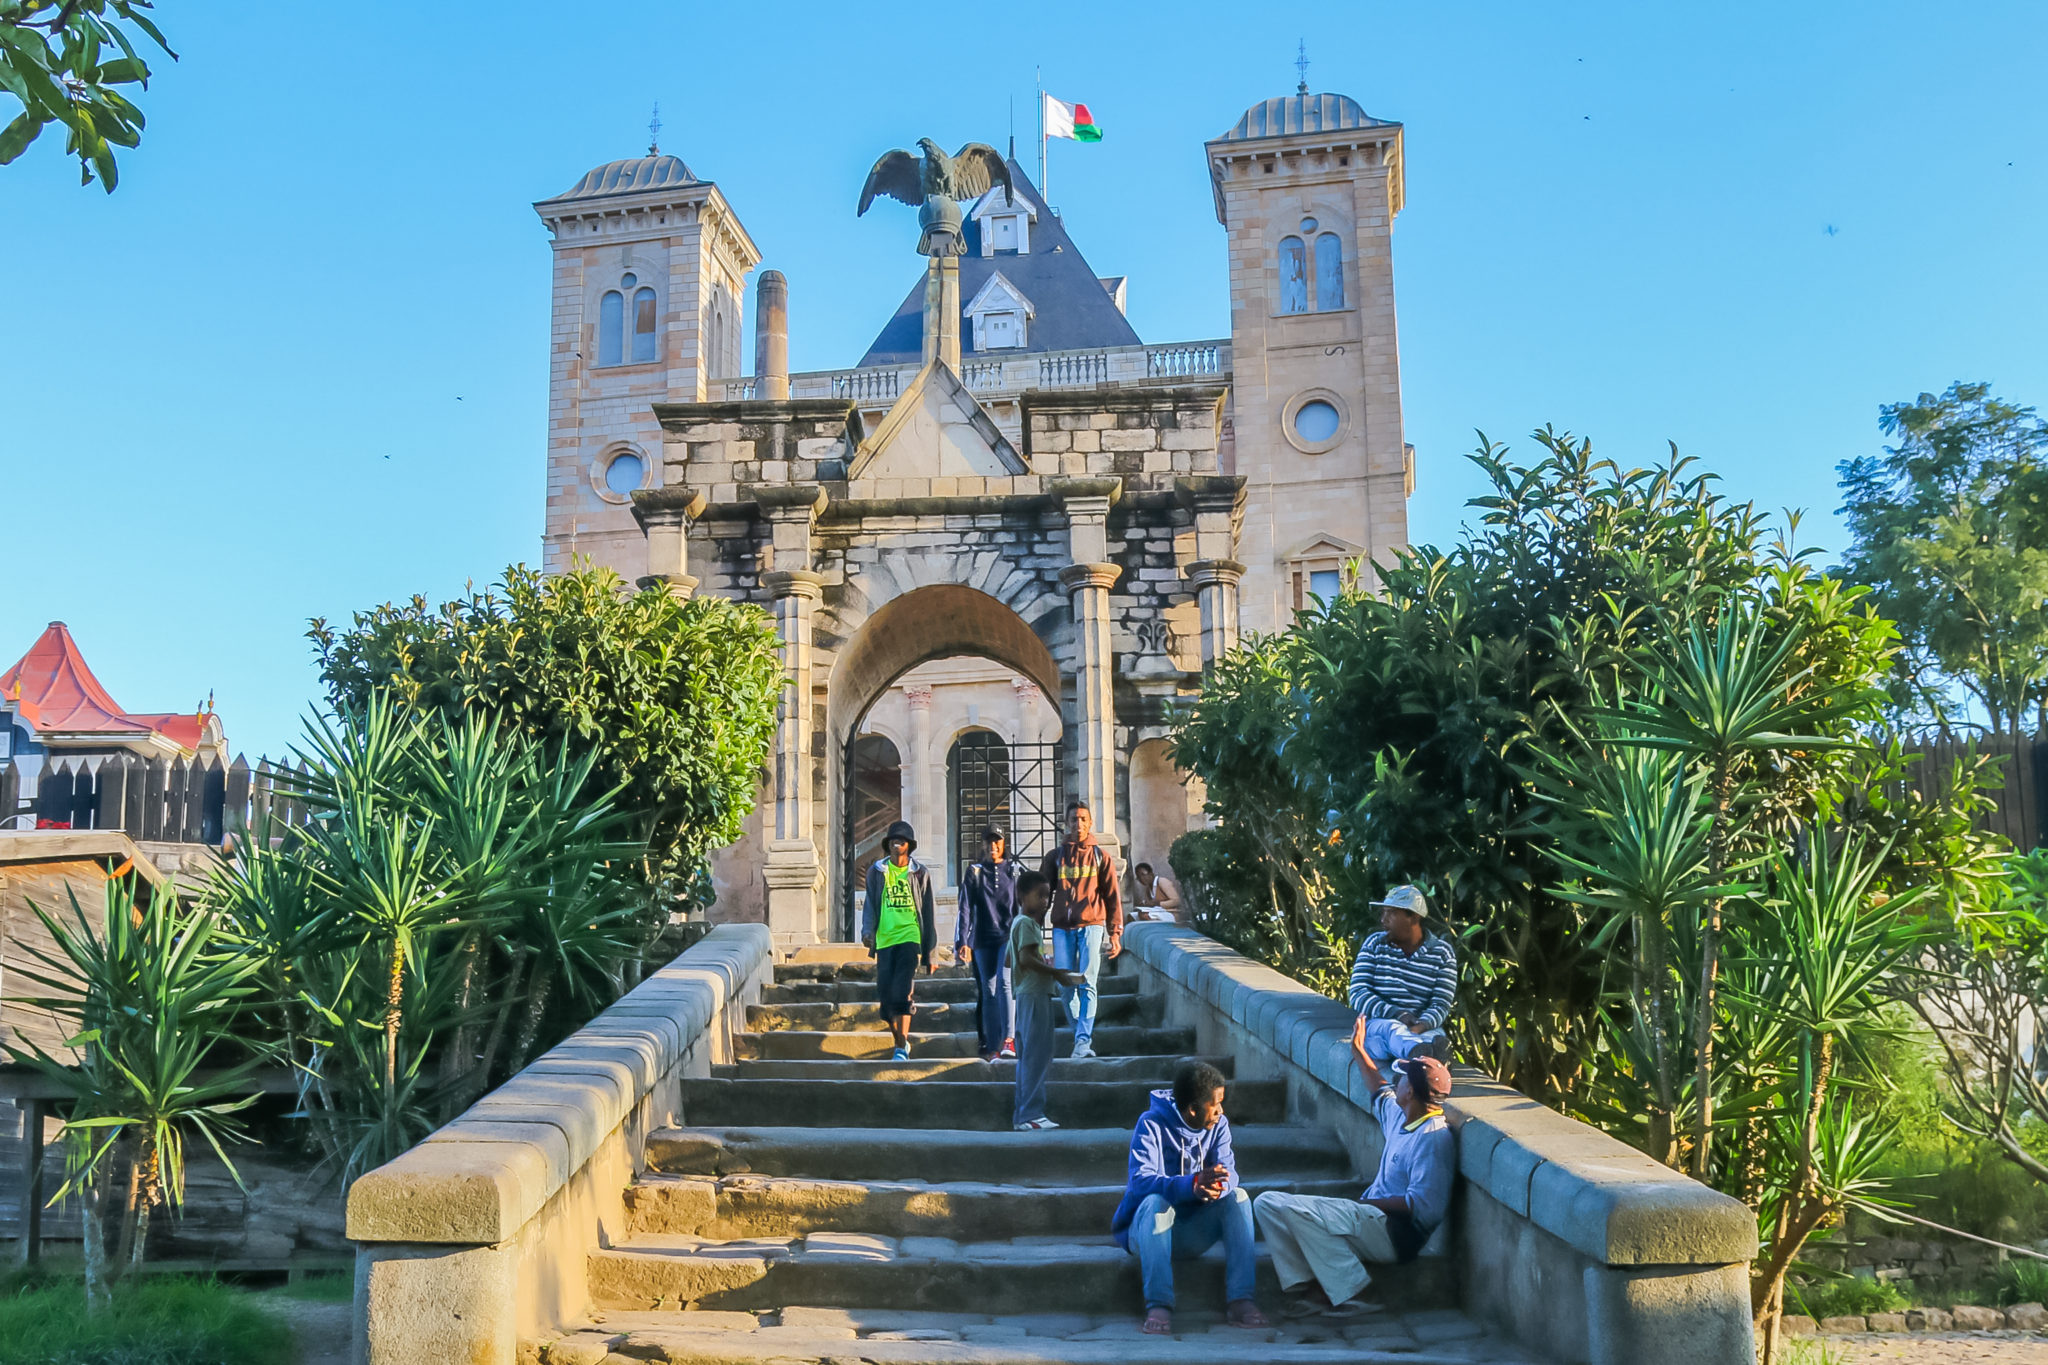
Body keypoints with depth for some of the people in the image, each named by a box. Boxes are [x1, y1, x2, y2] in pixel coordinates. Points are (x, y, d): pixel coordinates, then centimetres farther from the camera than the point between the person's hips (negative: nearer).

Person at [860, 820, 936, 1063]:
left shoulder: (920, 873, 8)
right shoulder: (877, 872, 11)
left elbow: (928, 913, 11)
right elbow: (870, 905, 9)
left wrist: (930, 952, 10)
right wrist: (867, 931, -10)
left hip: (910, 937, -2)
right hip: (884, 940, 2)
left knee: (902, 992, -15)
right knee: (885, 995, 3)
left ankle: (901, 1049, -11)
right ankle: (901, 1042, 22)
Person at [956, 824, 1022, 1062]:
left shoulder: (1015, 870, 8)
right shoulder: (974, 872, 9)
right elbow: (965, 908, 4)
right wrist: (962, 941, -5)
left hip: (1010, 936, -2)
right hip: (983, 939, 2)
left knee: (1004, 982, -20)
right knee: (988, 991, 2)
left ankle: (1009, 1039, -26)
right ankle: (992, 1047, 5)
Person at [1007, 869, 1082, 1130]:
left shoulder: (1018, 923, 19)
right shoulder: (1026, 923, -12)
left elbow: (1008, 959, 26)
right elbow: (1027, 959, -23)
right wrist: (1055, 973, -18)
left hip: (1028, 994, 11)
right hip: (1034, 995, -11)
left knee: (1029, 1057, 13)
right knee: (1036, 1057, -10)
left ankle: (1022, 1116, 17)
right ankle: (1030, 1115, -9)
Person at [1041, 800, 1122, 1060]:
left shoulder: (1101, 856, 9)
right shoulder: (1055, 856, 12)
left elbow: (1112, 896, 7)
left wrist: (1115, 932, 0)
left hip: (1092, 925, -2)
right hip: (1062, 928, 2)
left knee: (1087, 986, -11)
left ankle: (1083, 1042, -14)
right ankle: (1085, 1036, 15)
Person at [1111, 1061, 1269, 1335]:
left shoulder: (1218, 1125, 0)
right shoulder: (1151, 1124, -15)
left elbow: (1228, 1173, -13)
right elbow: (1140, 1181, -28)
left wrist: (1217, 1186, -39)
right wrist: (1193, 1184, -43)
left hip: (1194, 1232, 4)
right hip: (1148, 1229, -4)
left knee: (1237, 1197, -21)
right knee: (1156, 1202, -36)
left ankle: (1239, 1299, -27)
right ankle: (1158, 1304, -37)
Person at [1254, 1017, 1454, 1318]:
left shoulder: (1433, 1138, -16)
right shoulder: (1402, 1117, 14)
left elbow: (1422, 1205, -24)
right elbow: (1382, 1093, 38)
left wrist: (1368, 1204, -15)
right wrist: (1358, 1050, 45)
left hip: (1397, 1234, -10)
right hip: (1373, 1218, 10)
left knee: (1296, 1210, -29)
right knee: (1267, 1203, -2)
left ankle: (1353, 1293, -22)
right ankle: (1305, 1288, -13)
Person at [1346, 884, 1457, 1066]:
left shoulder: (1442, 952, 6)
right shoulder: (1374, 944, 8)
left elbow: (1441, 1004, -3)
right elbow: (1358, 995, -2)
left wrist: (1418, 1027, -26)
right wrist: (1398, 1015, -19)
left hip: (1423, 1029, 2)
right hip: (1376, 1026, -2)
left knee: (1435, 1037, -35)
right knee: (1390, 1028, -39)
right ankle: (1424, 1055, -69)